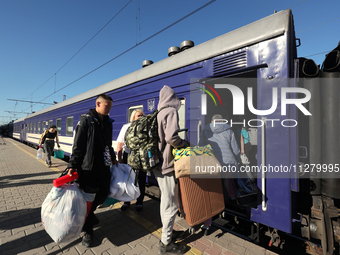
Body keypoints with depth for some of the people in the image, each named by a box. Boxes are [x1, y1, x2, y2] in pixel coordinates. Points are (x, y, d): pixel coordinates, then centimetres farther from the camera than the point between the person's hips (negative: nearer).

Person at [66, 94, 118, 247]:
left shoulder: (108, 123, 10)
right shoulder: (86, 121, -8)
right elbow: (77, 146, -11)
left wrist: (113, 159, 21)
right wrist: (72, 165, -15)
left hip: (104, 166, 6)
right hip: (88, 167, -6)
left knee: (104, 193, 10)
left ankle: (89, 213, 41)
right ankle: (88, 230, 25)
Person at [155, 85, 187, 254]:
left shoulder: (159, 113, 11)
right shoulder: (171, 112, -14)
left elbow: (162, 137, 12)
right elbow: (171, 137, -26)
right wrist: (185, 144, -8)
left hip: (158, 163, 9)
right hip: (167, 165, -9)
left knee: (165, 200, 23)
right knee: (171, 204, 5)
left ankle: (167, 231, 41)